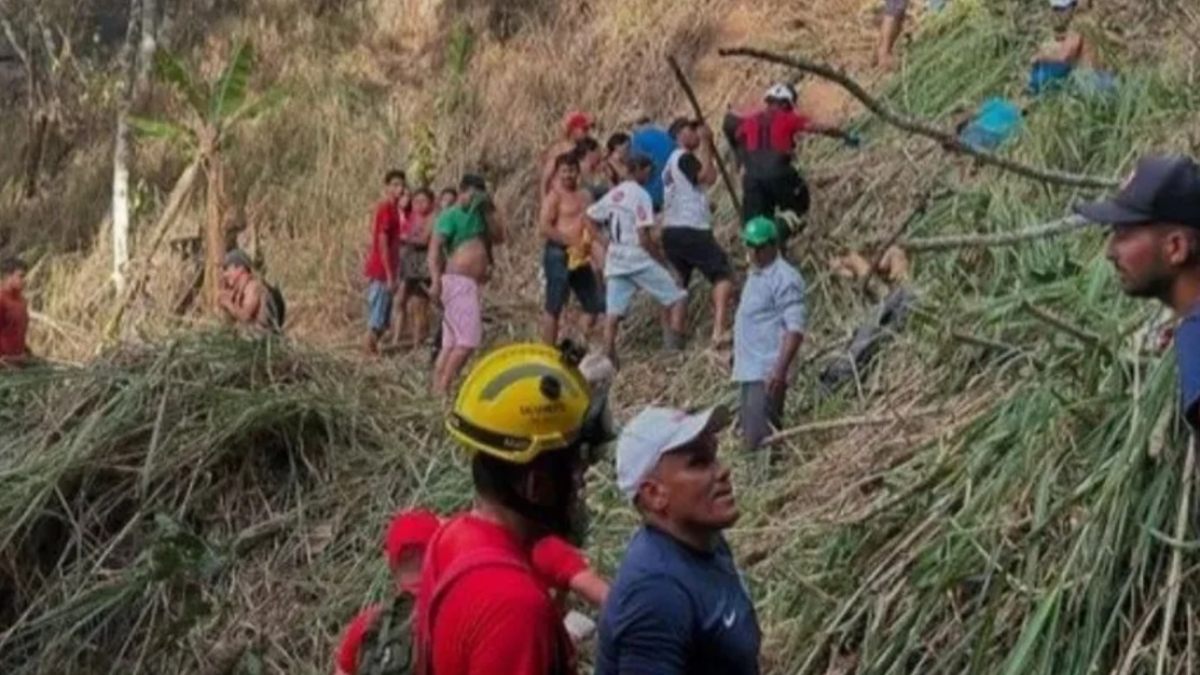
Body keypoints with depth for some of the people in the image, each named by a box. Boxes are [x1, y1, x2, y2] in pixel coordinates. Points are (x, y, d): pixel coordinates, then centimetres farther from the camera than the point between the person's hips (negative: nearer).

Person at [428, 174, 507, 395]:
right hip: (458, 282, -9)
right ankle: (443, 389, -16)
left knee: (451, 343, 7)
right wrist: (435, 280, -24)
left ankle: (437, 389, 9)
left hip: (469, 284, 9)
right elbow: (434, 247, -13)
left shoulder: (478, 216, 21)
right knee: (468, 338, -16)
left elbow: (499, 236, 15)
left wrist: (490, 209, 8)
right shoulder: (451, 215, -4)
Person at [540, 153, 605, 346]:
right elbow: (544, 227, -15)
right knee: (554, 306, -3)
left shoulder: (585, 196, 16)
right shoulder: (554, 197, -6)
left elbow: (592, 226, 23)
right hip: (559, 255, -8)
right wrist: (570, 241, -19)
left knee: (594, 304, 10)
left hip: (581, 257, 8)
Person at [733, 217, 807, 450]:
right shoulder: (756, 274, 17)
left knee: (761, 442, -14)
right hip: (749, 370, 10)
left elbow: (795, 329, -20)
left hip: (767, 374, -10)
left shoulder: (784, 278, -13)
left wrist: (780, 370, -27)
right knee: (749, 441, 12)